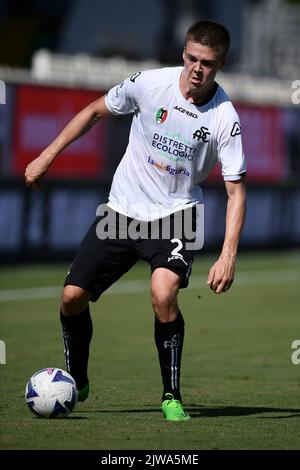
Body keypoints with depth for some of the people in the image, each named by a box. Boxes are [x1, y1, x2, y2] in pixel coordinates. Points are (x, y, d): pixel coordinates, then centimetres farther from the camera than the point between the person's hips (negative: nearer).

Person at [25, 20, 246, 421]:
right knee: (72, 297, -2)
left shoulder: (224, 118, -17)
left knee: (163, 293, -30)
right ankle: (76, 383, 26)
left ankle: (172, 397, -12)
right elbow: (95, 112, 6)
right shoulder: (149, 83, -12)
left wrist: (228, 256, -23)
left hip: (175, 215, -3)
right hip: (122, 209, 3)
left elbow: (236, 191, -13)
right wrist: (47, 156, 6)